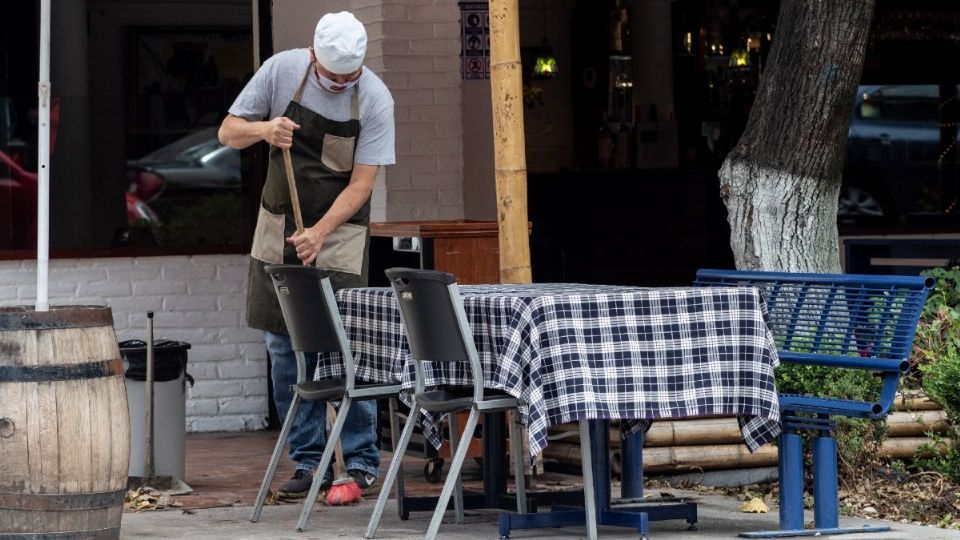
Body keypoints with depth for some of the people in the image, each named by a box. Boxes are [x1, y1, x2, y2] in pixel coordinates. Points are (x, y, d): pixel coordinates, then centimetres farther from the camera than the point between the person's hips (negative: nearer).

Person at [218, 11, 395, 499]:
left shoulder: (375, 99, -15)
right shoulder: (282, 70, -10)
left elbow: (360, 185, -16)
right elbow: (228, 132, -3)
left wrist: (319, 234, -27)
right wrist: (264, 130, -24)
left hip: (340, 230, -3)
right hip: (279, 224, 3)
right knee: (286, 350, 2)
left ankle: (362, 463, 0)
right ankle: (309, 463, 8)